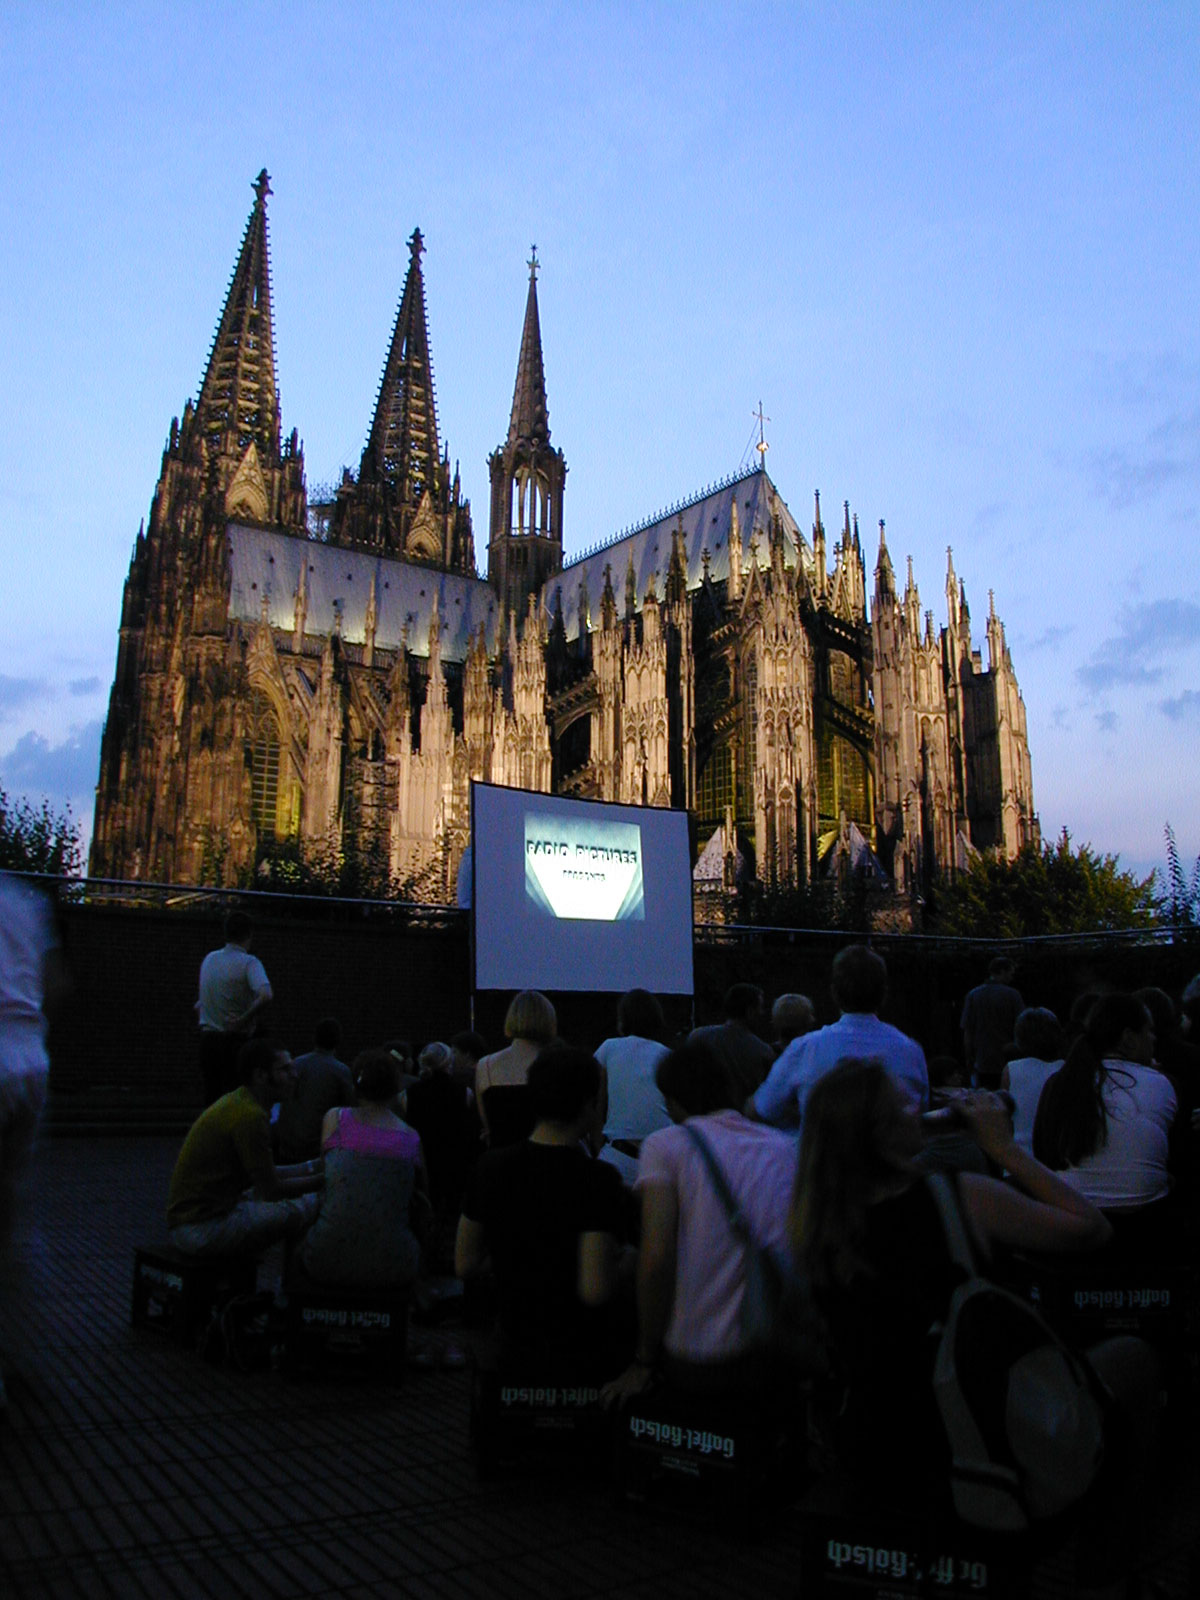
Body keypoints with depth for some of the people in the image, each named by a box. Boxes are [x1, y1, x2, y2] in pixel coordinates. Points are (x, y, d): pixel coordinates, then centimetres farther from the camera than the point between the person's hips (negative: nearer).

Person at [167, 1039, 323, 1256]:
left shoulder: (236, 1103, 12)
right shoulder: (250, 1116, -20)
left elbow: (265, 1175, 18)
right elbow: (271, 1189, -15)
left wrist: (314, 1167, 13)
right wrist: (323, 1180, -4)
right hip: (204, 1228, -11)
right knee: (314, 1206, -15)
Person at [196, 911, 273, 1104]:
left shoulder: (209, 958, 9)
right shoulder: (248, 962, -11)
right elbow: (265, 996, -27)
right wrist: (245, 1019, -18)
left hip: (207, 1039, 6)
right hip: (235, 1041, -6)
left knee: (211, 1099, 11)